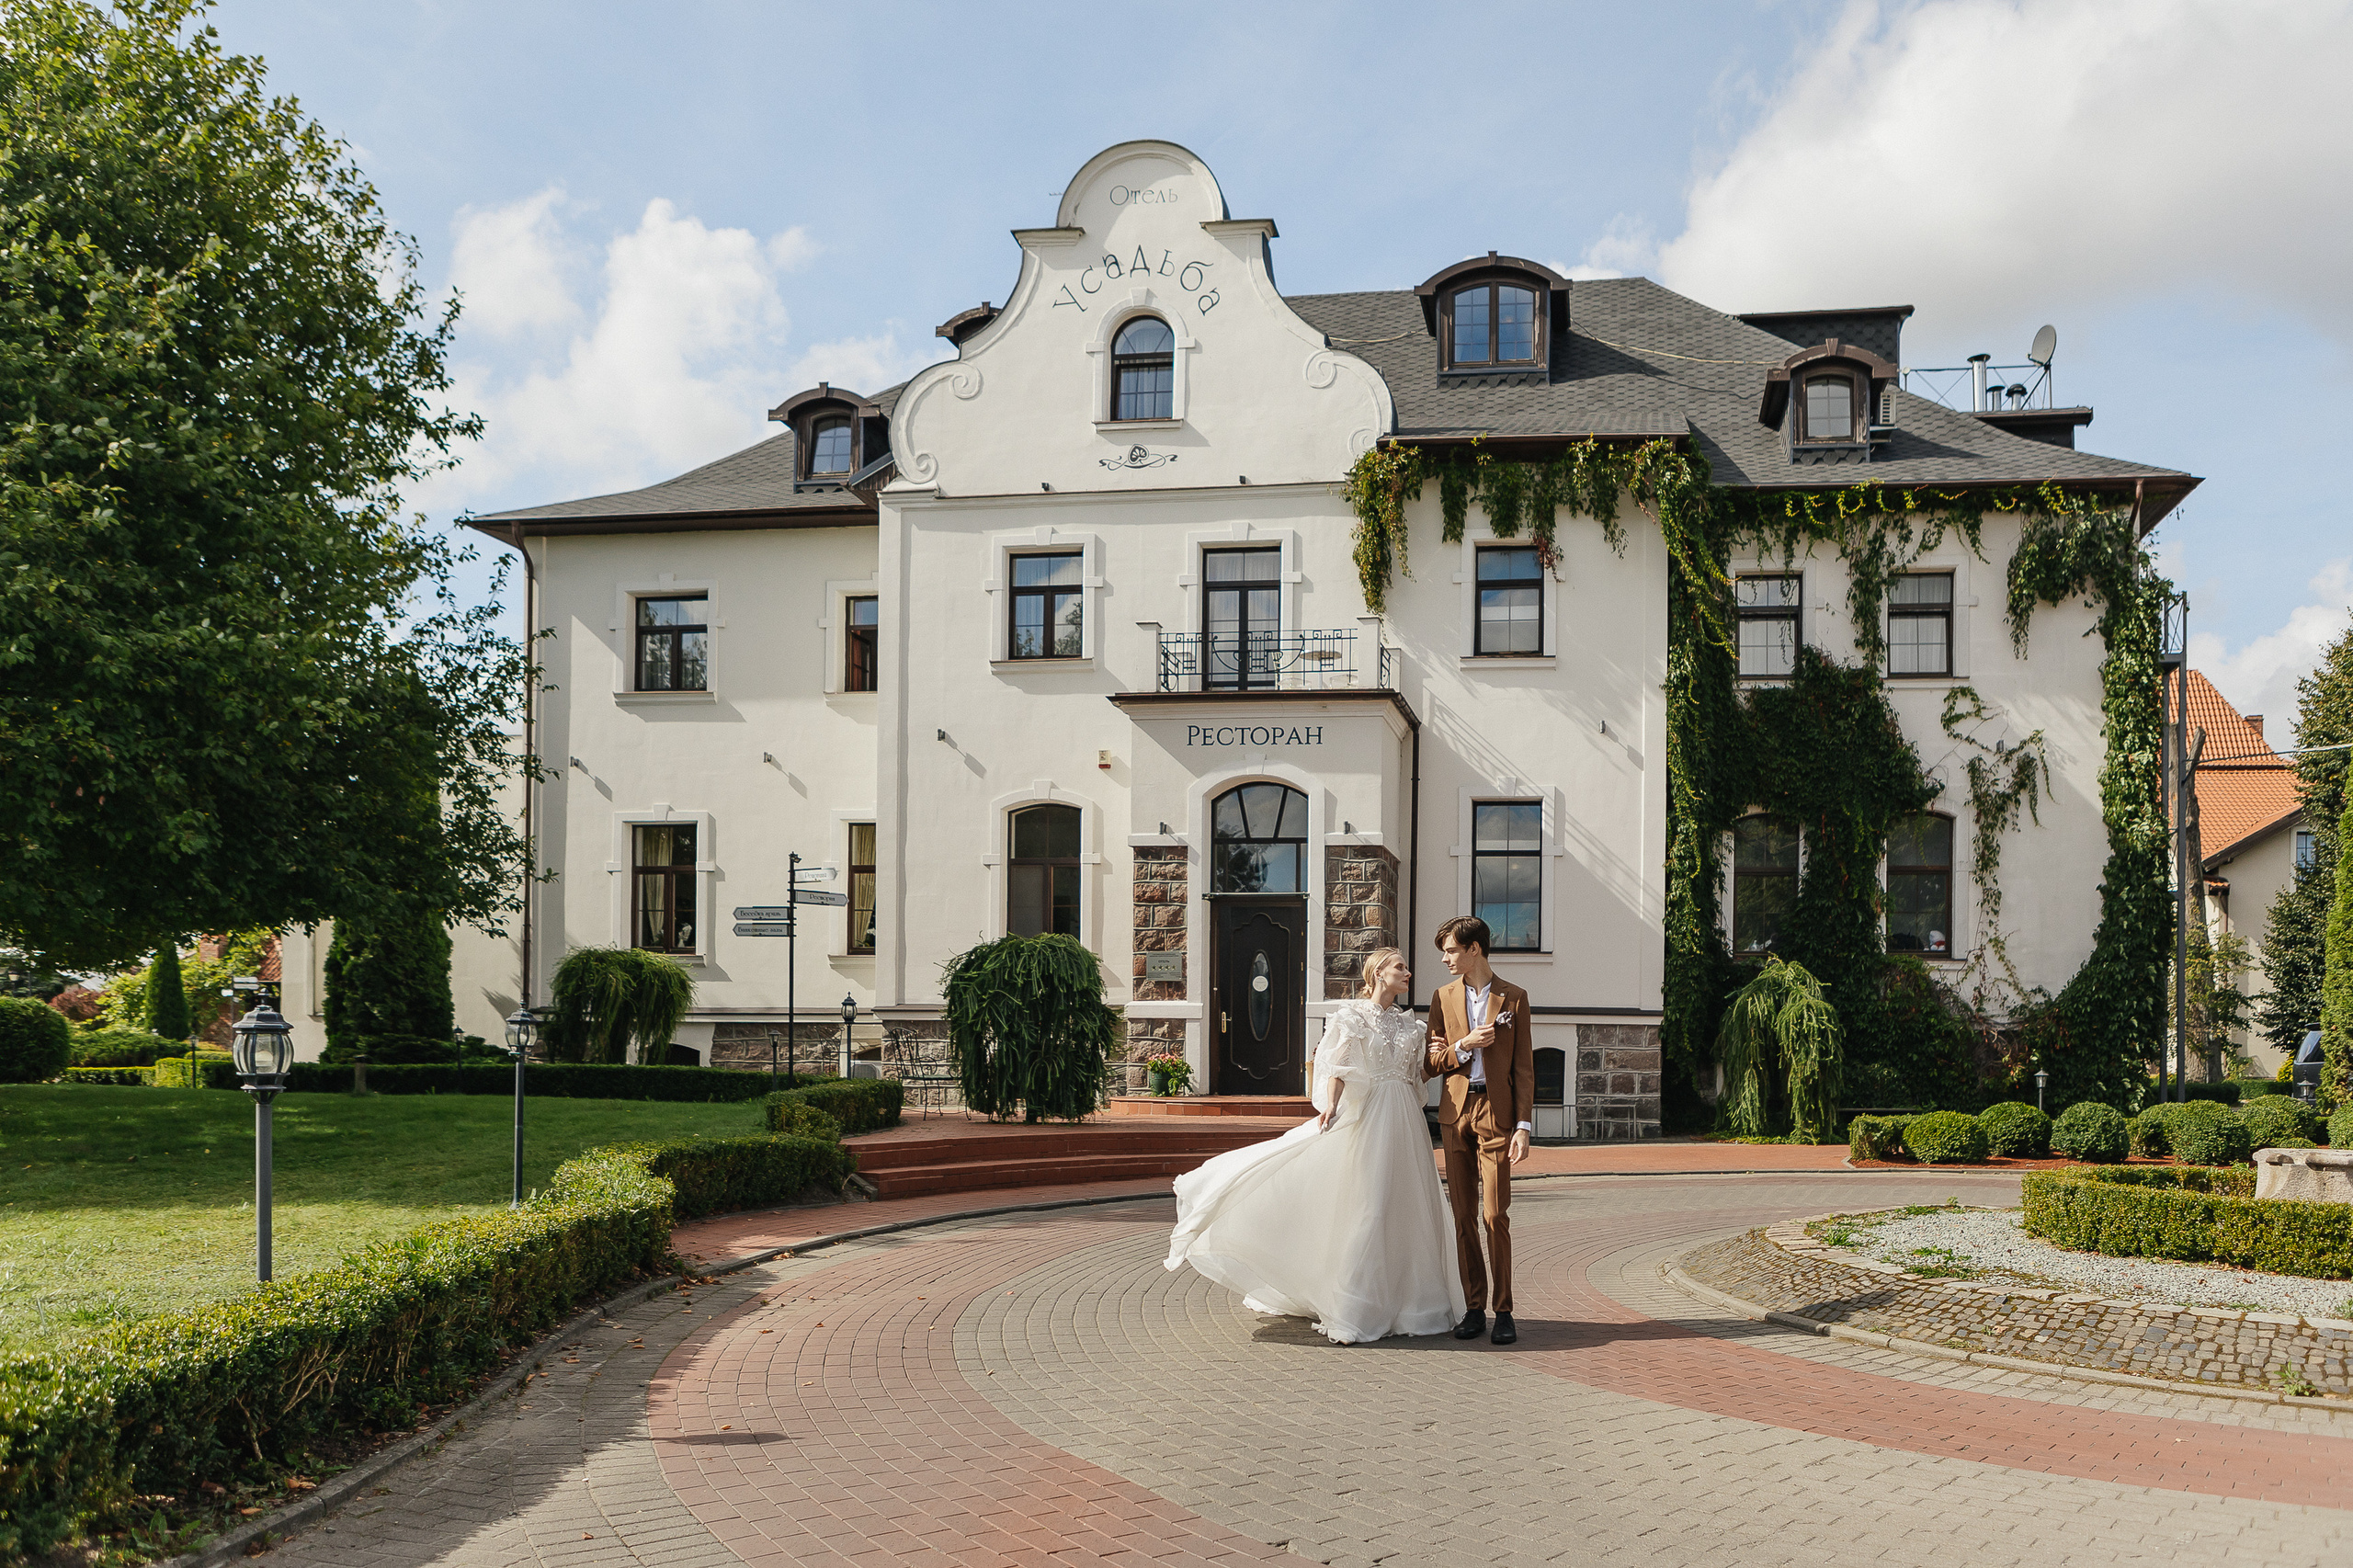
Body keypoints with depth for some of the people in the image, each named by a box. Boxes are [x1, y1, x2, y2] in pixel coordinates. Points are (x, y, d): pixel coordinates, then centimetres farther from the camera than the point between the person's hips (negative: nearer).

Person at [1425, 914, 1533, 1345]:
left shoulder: (1513, 998, 3)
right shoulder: (1444, 997, 11)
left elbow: (1523, 1066, 1)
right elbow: (1432, 1062, 10)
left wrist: (1523, 1125, -6)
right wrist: (1464, 1046, -9)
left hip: (1496, 1111, -3)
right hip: (1456, 1111, 3)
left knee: (1495, 1216, -8)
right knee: (1464, 1216, 4)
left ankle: (1503, 1312, 0)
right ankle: (1474, 1308, 11)